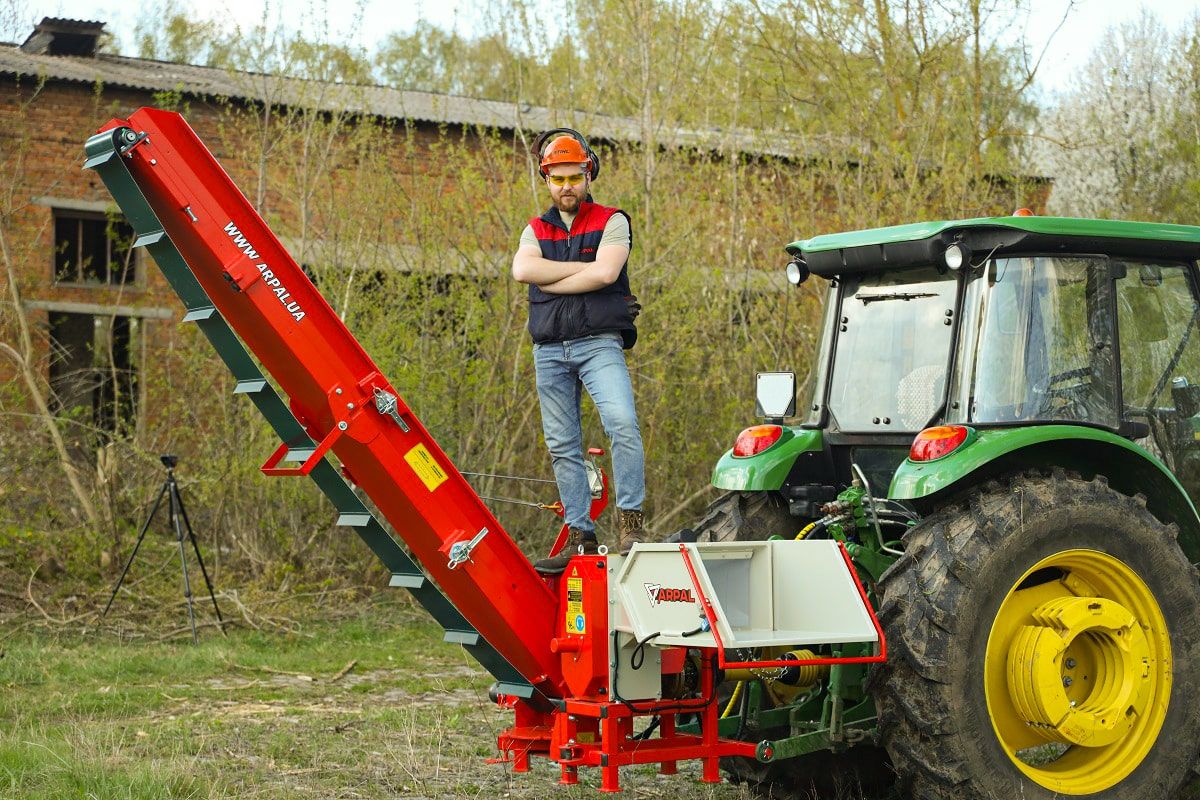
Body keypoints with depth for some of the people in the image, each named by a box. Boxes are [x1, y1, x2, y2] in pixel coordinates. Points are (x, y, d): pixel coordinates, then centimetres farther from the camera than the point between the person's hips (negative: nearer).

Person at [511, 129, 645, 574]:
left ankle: (631, 525, -21)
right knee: (563, 446, 4)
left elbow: (606, 273, -14)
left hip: (598, 344, -4)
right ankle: (580, 537, 9)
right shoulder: (535, 231, 16)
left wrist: (549, 282, -5)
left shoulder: (611, 222, 5)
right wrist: (584, 269, -8)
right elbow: (522, 270, -5)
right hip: (549, 350, 4)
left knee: (622, 424, -25)